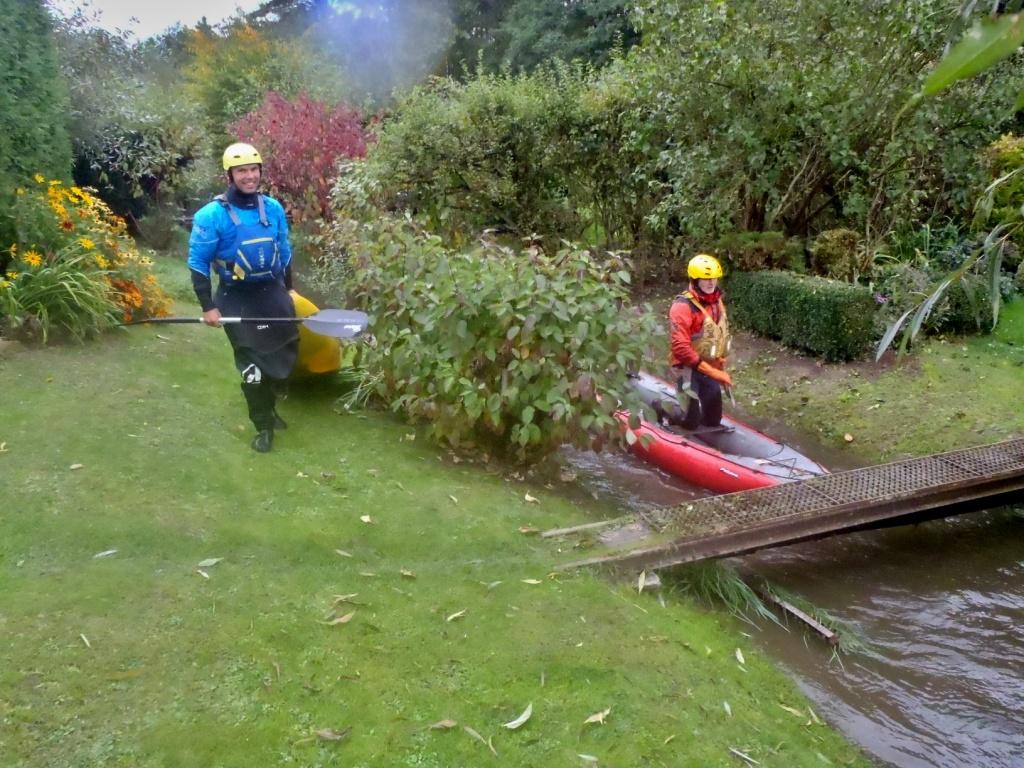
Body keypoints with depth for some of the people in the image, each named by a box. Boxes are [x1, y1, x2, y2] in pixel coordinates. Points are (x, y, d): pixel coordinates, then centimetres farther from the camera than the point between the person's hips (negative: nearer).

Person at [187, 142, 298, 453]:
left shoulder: (273, 208, 0)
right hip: (237, 299, -4)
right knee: (252, 365, 1)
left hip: (273, 292, 5)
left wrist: (287, 289, 18)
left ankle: (268, 406, 37)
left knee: (286, 351, 12)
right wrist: (208, 307, -12)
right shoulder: (212, 215, -14)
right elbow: (197, 262, -10)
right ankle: (264, 425, 17)